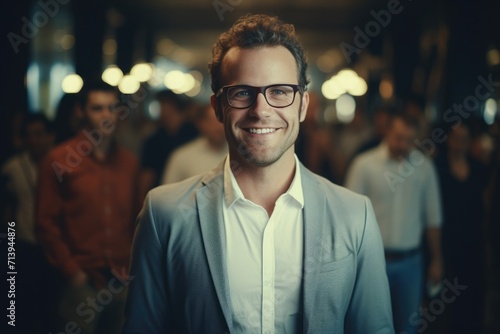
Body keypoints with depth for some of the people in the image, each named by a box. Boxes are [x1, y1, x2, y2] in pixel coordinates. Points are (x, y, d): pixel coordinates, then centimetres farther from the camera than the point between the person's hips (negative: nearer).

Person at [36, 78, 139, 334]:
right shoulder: (59, 159, -1)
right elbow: (46, 224, -2)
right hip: (81, 282, -3)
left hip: (123, 282, 4)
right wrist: (72, 272, -7)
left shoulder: (129, 162, 11)